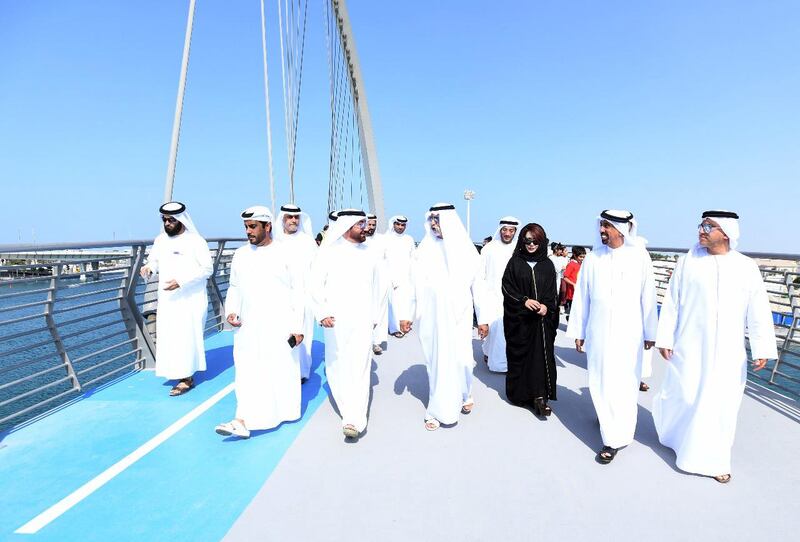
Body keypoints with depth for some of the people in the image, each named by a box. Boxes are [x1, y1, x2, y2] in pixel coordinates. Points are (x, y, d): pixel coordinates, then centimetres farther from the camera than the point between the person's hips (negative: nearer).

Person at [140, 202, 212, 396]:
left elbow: (207, 269, -12)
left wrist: (181, 281, -21)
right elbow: (154, 259, 20)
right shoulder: (160, 240, 8)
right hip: (167, 300, 6)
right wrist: (148, 267, -4)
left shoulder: (196, 241, -9)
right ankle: (184, 374, 20)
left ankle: (186, 379, 7)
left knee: (185, 337, -2)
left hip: (190, 300, -6)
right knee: (168, 337, 7)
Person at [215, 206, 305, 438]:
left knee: (282, 370, 7)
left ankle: (284, 411, 28)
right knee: (248, 373, -2)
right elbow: (234, 287, 17)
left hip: (280, 326, -3)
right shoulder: (240, 254, 8)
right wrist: (231, 311, -2)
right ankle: (242, 421, -2)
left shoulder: (285, 253, -4)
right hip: (248, 326, 3)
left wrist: (298, 326, -7)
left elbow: (297, 290, -3)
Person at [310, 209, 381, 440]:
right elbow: (316, 286, -5)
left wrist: (374, 315, 19)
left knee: (359, 367, -7)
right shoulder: (327, 252, -2)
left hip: (362, 322, 1)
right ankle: (348, 410, 25)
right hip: (335, 322, -1)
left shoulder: (367, 253, 9)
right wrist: (322, 313, -16)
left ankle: (354, 420, -7)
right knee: (337, 367, 8)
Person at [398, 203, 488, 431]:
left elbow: (477, 287, 2)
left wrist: (483, 319, 4)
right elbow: (414, 286, 4)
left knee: (460, 359, -2)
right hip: (430, 317, 1)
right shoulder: (424, 250, 0)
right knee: (435, 361, 4)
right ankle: (438, 410, 18)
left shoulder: (465, 250, -2)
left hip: (458, 317, -1)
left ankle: (464, 395, 29)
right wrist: (407, 315, 4)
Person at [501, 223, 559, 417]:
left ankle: (539, 396, -4)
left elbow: (552, 292, 6)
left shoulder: (547, 264, 8)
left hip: (542, 318, 1)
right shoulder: (515, 262, 3)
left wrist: (546, 306, -13)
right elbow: (507, 287, -2)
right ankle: (519, 393, 16)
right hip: (518, 318, -1)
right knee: (519, 354, 4)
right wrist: (524, 301, -16)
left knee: (541, 354, -5)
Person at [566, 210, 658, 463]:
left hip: (628, 333, -2)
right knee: (599, 383, 11)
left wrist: (650, 332, 6)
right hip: (598, 332, 2)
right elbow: (581, 296, 5)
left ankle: (615, 438, 12)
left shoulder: (639, 256, -5)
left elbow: (648, 296, 1)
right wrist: (578, 331, 7)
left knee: (623, 385, 0)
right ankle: (607, 420, 36)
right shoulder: (593, 257, -1)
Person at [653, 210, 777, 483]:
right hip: (690, 346, -1)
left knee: (721, 403, 7)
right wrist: (665, 338, -3)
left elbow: (758, 310, 0)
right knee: (683, 396, 7)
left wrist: (762, 348, -5)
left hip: (727, 351, 1)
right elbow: (671, 302, -1)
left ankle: (712, 459, 24)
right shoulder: (688, 261, -3)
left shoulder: (747, 267, 0)